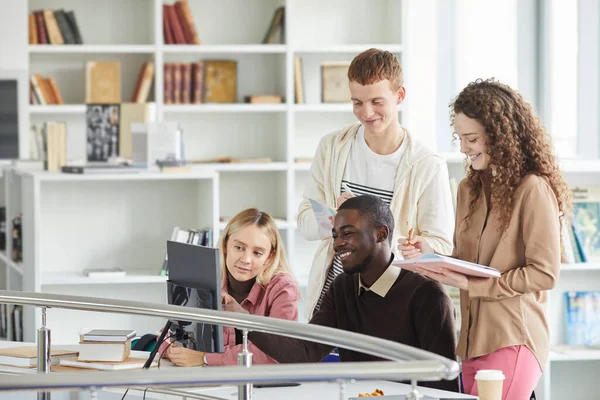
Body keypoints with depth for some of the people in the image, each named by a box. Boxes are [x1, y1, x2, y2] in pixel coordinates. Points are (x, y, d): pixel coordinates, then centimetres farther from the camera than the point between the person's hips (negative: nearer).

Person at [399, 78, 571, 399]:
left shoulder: (532, 189, -10)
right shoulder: (470, 189, 15)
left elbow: (544, 273, -13)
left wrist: (470, 285, -15)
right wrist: (432, 257, -2)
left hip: (513, 342, -8)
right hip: (473, 341, 8)